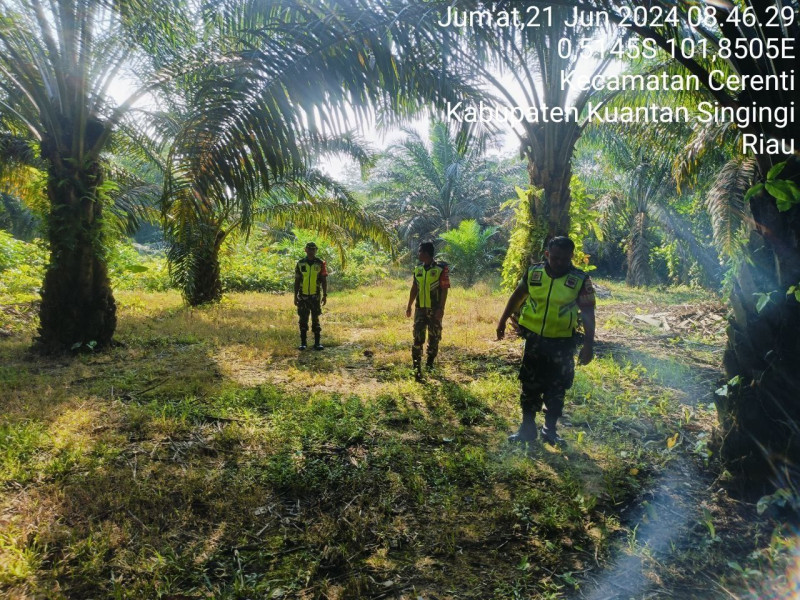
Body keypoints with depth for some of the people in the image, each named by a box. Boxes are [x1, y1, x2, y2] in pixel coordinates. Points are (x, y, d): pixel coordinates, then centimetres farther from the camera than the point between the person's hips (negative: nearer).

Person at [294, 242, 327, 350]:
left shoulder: (320, 263, -2)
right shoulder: (300, 263, 2)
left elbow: (324, 281, -1)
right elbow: (296, 281, 6)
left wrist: (325, 295, -8)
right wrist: (295, 297, 3)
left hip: (315, 296, -1)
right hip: (303, 296, 1)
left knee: (315, 320, 3)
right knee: (303, 320, 4)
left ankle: (317, 343, 9)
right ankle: (303, 343, 12)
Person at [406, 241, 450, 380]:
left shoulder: (440, 269, -9)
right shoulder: (418, 269, 6)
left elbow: (444, 290, -11)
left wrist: (441, 309, -17)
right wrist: (409, 306, 14)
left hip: (435, 309, -3)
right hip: (420, 308, 4)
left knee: (434, 336, 8)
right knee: (418, 337, -5)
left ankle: (430, 361, 27)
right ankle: (417, 367, -6)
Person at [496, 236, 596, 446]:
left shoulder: (581, 280, -9)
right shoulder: (533, 273, -2)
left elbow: (588, 313, -6)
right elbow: (517, 297, 11)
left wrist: (588, 344, -10)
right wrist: (502, 321, 15)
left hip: (562, 344, -1)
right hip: (534, 339, 2)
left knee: (556, 390, 9)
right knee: (530, 387, 8)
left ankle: (550, 430, 25)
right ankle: (527, 429, 22)